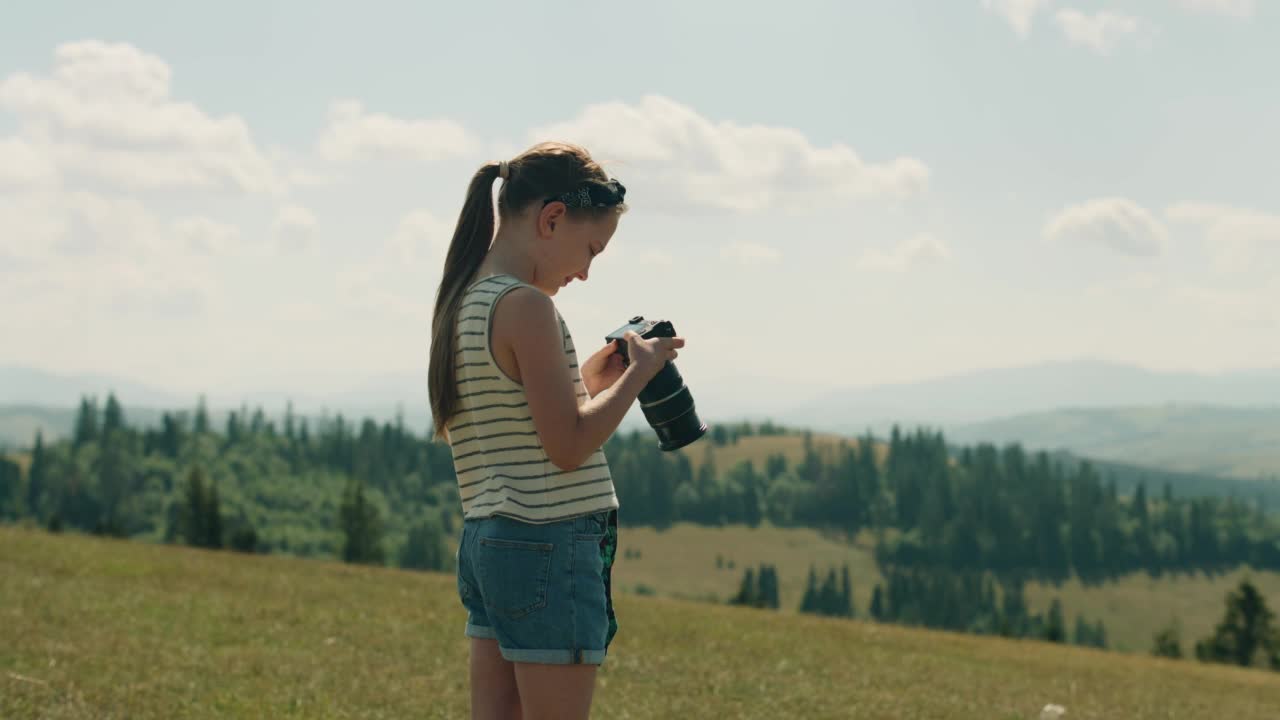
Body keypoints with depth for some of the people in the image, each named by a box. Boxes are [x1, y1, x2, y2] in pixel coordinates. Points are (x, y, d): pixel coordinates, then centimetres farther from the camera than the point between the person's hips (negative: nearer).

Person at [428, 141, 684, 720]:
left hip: (484, 541, 9)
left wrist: (585, 381, 16)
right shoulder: (525, 305, -15)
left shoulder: (461, 303, 13)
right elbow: (568, 446, -17)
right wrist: (640, 372, -7)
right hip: (549, 542, -9)